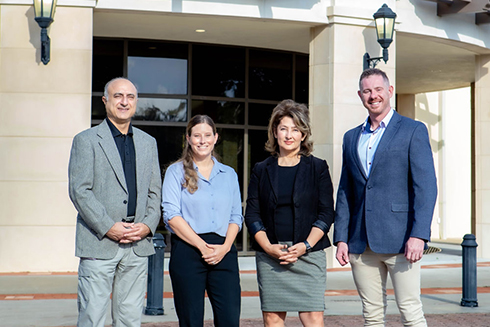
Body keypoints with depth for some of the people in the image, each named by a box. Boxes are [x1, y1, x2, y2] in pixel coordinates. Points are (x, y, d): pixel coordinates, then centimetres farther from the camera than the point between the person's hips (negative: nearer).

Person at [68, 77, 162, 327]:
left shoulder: (148, 142, 16)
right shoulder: (86, 140, 1)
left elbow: (155, 191, 15)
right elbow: (79, 190, -6)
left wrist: (148, 225, -2)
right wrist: (108, 227, -14)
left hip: (138, 244, 4)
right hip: (98, 244, -4)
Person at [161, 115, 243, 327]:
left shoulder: (229, 174, 16)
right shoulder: (176, 172, 6)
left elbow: (236, 216, 13)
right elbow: (171, 215, -4)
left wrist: (225, 246, -6)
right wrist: (202, 246, -11)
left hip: (224, 253, 3)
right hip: (187, 251, -3)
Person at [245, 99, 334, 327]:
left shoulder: (317, 168, 7)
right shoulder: (262, 170, 10)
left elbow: (326, 213, 2)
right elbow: (252, 215, 6)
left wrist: (305, 245, -10)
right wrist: (269, 247, -8)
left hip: (309, 254, -1)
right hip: (269, 256, 2)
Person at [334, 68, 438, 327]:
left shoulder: (413, 131, 1)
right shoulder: (351, 137, 17)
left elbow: (426, 187, -6)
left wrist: (419, 235, -16)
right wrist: (341, 238, 7)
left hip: (400, 239, -5)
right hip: (361, 244, 5)